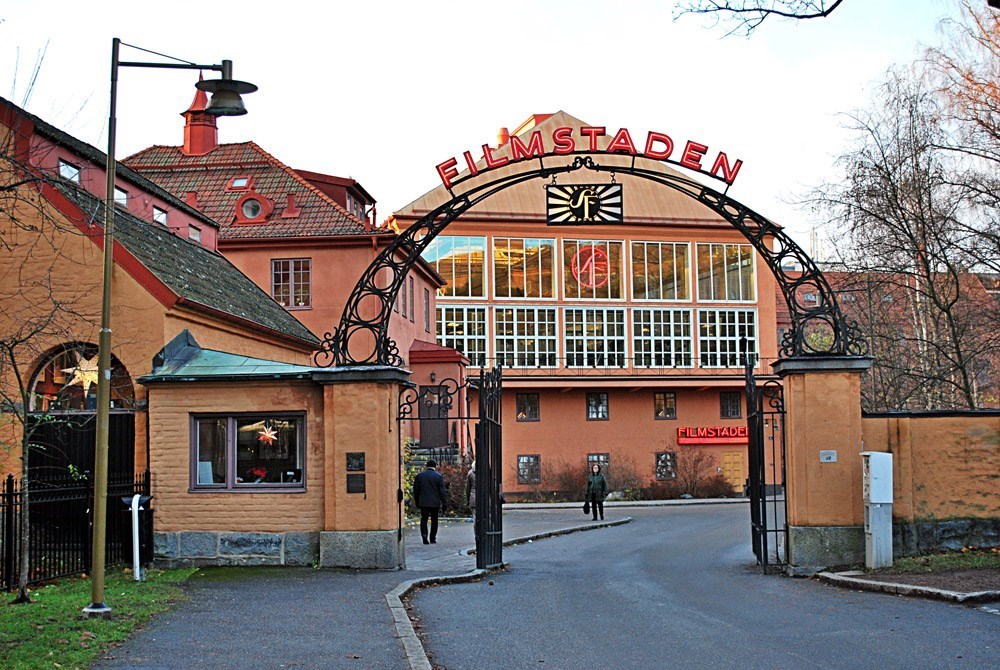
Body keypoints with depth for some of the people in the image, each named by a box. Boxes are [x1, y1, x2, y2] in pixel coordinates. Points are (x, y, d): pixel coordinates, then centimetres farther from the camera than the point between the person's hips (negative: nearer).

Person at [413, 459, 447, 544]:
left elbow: (416, 490, 8)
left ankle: (425, 537, -12)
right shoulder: (439, 476, -4)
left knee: (424, 520, 3)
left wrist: (417, 502, 16)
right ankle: (432, 538, 14)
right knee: (434, 520, 11)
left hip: (423, 502, 1)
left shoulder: (420, 475, 3)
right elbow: (442, 491, -6)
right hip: (435, 502, -1)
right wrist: (443, 503, -2)